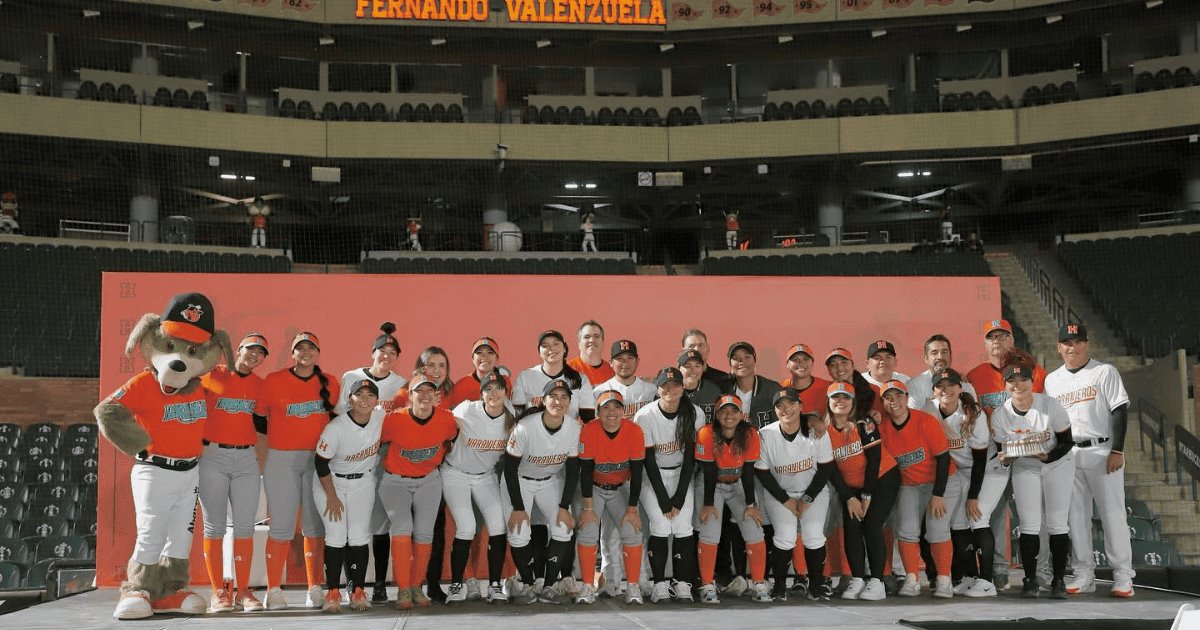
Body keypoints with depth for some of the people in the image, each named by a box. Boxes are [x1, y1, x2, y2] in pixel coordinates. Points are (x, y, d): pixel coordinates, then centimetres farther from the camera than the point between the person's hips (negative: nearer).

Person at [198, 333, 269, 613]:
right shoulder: (212, 375, -1)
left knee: (245, 526, 2)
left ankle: (243, 591, 8)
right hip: (213, 456, -3)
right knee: (214, 526, -1)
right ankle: (219, 591, 4)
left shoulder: (260, 385, 8)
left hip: (247, 458, 3)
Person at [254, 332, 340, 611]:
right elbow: (259, 419, 5)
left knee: (316, 526, 4)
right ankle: (274, 591, 4)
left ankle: (315, 589, 12)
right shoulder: (273, 381, -1)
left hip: (319, 460, 3)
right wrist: (284, 432, 2)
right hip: (282, 460, -3)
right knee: (282, 526, -4)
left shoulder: (330, 385, 7)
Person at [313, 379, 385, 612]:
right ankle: (333, 592, 0)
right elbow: (320, 462, -17)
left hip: (363, 483, 3)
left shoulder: (381, 417, -16)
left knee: (359, 536, -1)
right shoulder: (336, 428, -26)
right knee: (336, 536, -8)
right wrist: (332, 497, -14)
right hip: (331, 482, -3)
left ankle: (358, 591, 7)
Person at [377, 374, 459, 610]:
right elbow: (375, 442, -5)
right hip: (395, 481, -3)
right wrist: (387, 463, -1)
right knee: (402, 526, -19)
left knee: (424, 532, -3)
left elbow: (451, 439, 10)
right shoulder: (394, 420, -21)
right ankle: (403, 591, -16)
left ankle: (416, 588, 12)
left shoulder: (446, 419, -13)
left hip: (429, 481, 3)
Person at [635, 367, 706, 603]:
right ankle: (659, 585, -6)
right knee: (661, 527, -15)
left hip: (681, 475, 2)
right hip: (652, 477, -2)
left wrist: (679, 496, -11)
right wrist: (663, 500, -16)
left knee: (683, 528, -11)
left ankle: (683, 585, -4)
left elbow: (690, 457, -8)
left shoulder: (695, 414, -11)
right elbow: (648, 462, -14)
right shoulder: (645, 417, -18)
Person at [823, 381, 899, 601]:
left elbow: (874, 460, -16)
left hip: (883, 480, -4)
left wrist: (867, 496, -14)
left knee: (871, 526, -14)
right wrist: (849, 498, -7)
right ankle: (857, 579, 2)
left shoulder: (864, 424, -16)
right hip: (851, 487, 4)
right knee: (851, 528, -8)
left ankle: (876, 581, -8)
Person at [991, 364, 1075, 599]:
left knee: (1057, 523, -3)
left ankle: (1058, 580, 7)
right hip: (1023, 468, 2)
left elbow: (1067, 442, -13)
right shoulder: (999, 415, -12)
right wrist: (1005, 458, -26)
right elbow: (1002, 450, -3)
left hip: (1058, 465, -2)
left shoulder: (1050, 406, -20)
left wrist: (1047, 456, -29)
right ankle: (1030, 580, 5)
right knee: (1028, 525, -4)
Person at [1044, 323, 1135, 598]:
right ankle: (1084, 575, 11)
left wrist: (1117, 450, -13)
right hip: (1067, 455, 4)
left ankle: (1123, 576, 2)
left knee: (1112, 513, -4)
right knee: (1075, 515, 4)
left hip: (1102, 451, -4)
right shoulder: (1052, 380, 13)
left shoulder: (1104, 372, 0)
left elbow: (1120, 411, -5)